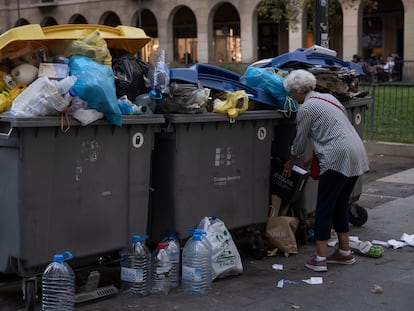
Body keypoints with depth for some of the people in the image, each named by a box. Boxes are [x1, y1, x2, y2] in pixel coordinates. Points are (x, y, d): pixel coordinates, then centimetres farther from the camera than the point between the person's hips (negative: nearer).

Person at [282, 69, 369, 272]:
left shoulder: (306, 108, -5)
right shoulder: (327, 97, 20)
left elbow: (300, 140, 5)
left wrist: (291, 162, 22)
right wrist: (314, 158, 31)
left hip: (338, 159, -9)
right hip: (357, 155, 9)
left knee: (324, 208, -1)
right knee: (340, 205, 18)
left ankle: (320, 258, -1)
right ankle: (344, 252, 24)